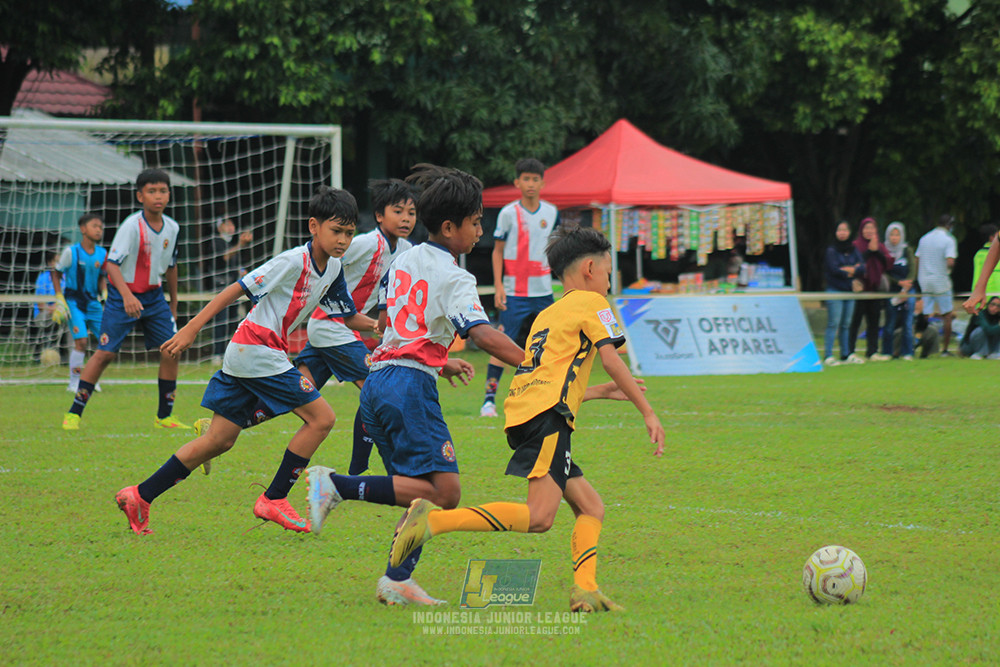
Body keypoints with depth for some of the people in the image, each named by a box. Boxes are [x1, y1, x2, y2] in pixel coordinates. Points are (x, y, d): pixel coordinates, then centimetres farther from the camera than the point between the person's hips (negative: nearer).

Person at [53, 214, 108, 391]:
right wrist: (60, 299, -7)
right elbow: (56, 273, -1)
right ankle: (74, 382, -8)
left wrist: (104, 294, -2)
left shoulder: (102, 254, 1)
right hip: (73, 301, -5)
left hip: (93, 301, 5)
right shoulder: (71, 252, -11)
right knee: (81, 340, -18)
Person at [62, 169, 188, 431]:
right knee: (105, 352, -10)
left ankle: (164, 416, 10)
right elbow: (112, 263, -26)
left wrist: (173, 303, 22)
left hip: (154, 295, 5)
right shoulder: (132, 226, -19)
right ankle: (74, 413, -1)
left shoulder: (172, 228, 0)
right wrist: (127, 296, -40)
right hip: (123, 294, -5)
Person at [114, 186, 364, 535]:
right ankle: (273, 500, -3)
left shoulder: (333, 268, 9)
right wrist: (191, 329, -18)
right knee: (321, 417, -9)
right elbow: (237, 289, -16)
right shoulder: (293, 261, -16)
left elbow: (346, 314, 23)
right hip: (257, 350, -9)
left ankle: (139, 495, 11)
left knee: (220, 440, 10)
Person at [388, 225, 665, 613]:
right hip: (547, 412, -9)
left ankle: (585, 590, -10)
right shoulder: (591, 303, 9)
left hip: (522, 412, 9)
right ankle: (434, 520, -31)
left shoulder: (546, 315, 33)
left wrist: (604, 391, 42)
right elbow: (610, 358, -3)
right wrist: (648, 412, -1)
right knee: (539, 516, -21)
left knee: (591, 508, 10)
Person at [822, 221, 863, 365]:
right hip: (835, 291, -5)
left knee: (846, 324, 7)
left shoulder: (854, 250, 13)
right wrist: (853, 270, -3)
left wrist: (848, 270, -13)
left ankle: (846, 354, 11)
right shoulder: (831, 250, -2)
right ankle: (828, 356, -12)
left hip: (850, 291, 5)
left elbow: (862, 268, 3)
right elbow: (834, 269, -13)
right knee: (834, 323, -10)